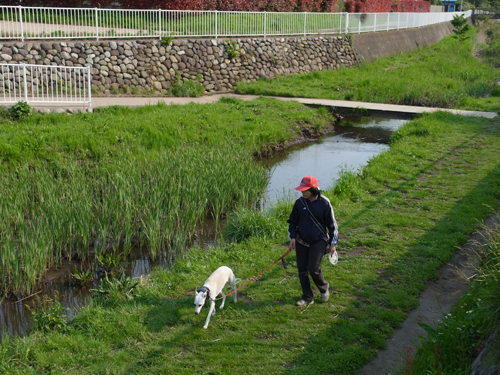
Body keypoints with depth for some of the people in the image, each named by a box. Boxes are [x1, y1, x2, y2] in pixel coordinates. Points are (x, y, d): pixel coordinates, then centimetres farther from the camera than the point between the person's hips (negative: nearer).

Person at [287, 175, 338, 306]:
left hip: (318, 241, -4)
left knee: (314, 269, -11)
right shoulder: (299, 202, -3)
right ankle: (307, 297, 21)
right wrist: (292, 237, -3)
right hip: (301, 242, 4)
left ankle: (324, 289, 19)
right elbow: (292, 222, 10)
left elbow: (332, 224, -2)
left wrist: (333, 243, -1)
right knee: (302, 270, 5)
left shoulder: (324, 203, -10)